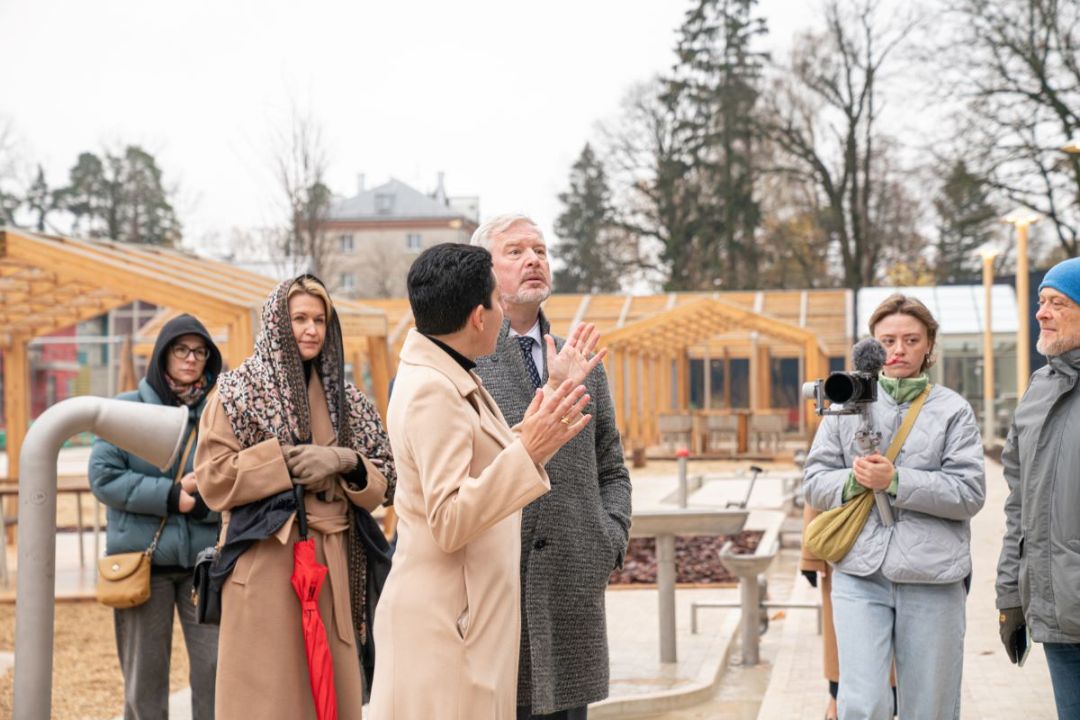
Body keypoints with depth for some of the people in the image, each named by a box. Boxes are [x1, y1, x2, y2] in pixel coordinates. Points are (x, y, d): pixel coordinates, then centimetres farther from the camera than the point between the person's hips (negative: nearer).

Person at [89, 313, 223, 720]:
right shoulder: (128, 408, 3)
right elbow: (103, 476, -5)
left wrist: (201, 500, -16)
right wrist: (170, 496, -12)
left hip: (205, 560, 1)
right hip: (142, 560, 0)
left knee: (216, 672, -3)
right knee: (145, 679, 7)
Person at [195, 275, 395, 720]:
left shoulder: (346, 399, 14)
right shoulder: (239, 390, 1)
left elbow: (382, 485, 13)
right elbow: (213, 477, -5)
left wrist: (346, 463, -7)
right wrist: (285, 459, -12)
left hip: (331, 565, 4)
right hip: (265, 563, -4)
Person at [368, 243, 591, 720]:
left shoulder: (453, 380, 13)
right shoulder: (431, 391, -18)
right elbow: (449, 524, -23)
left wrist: (556, 388, 26)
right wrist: (529, 452, -31)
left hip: (471, 615, 10)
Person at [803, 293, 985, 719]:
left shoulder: (952, 410, 4)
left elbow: (969, 493, -4)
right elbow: (815, 483, 10)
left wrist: (896, 481, -14)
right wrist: (852, 480, -12)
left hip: (931, 576, 0)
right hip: (860, 572, 1)